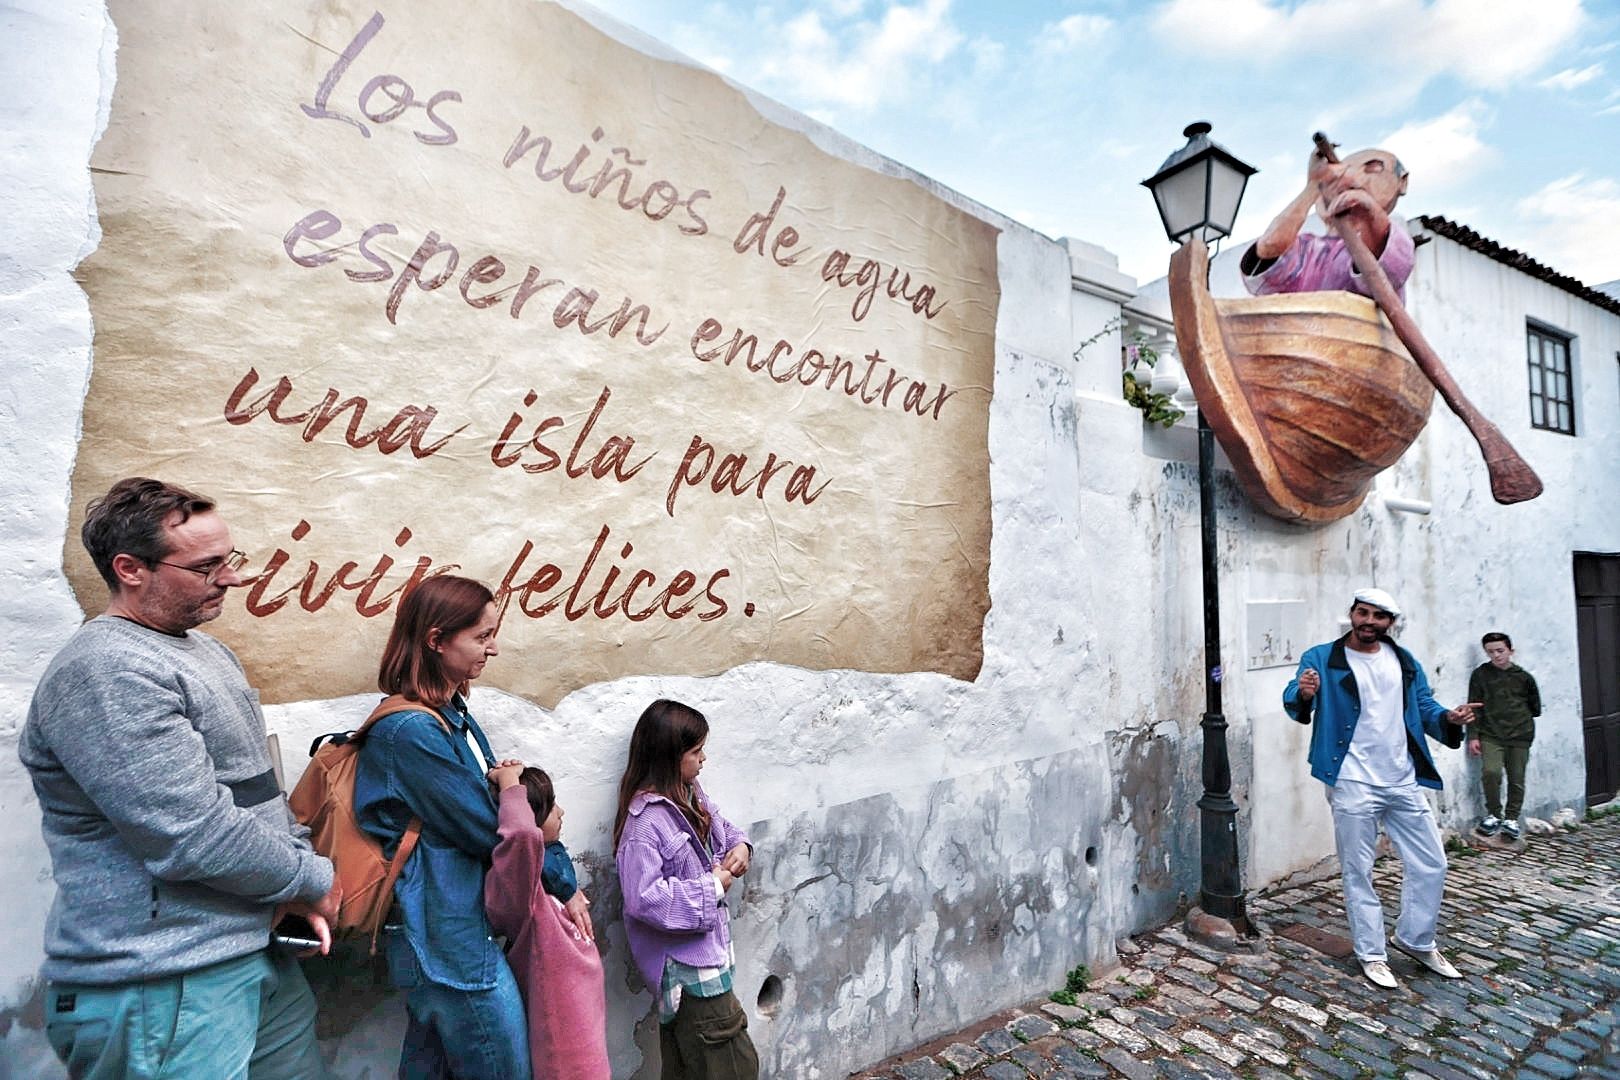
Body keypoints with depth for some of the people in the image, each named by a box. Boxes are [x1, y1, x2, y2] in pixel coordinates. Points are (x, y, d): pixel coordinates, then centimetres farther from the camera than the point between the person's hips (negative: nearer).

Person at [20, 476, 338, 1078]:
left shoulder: (205, 650, 10)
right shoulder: (106, 672, -20)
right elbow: (194, 838, -25)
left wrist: (296, 880, 3)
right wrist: (312, 877, -10)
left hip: (258, 953, 9)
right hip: (159, 987, -8)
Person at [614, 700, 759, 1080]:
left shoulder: (690, 795, 3)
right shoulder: (644, 820, -23)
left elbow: (720, 827, 21)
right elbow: (644, 898, -29)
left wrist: (740, 845, -2)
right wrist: (713, 888, -21)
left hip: (705, 949, 9)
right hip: (686, 965, -8)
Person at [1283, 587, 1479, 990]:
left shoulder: (1405, 661, 9)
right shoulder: (1321, 658, -8)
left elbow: (1424, 707, 11)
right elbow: (1293, 701, -17)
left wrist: (1448, 718, -11)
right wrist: (1303, 694, -41)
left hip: (1404, 783, 5)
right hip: (1353, 786, -5)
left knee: (1431, 865, 14)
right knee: (1358, 873, 5)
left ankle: (1417, 941, 36)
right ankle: (1371, 953, 21)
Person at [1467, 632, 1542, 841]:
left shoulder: (1523, 677, 5)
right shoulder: (1480, 675, 1)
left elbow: (1535, 708, 18)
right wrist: (1473, 736, -2)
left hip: (1520, 736, 2)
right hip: (1490, 735, -2)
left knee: (1517, 779, 6)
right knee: (1490, 772, -16)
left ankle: (1511, 819, 21)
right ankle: (1493, 814, 2)